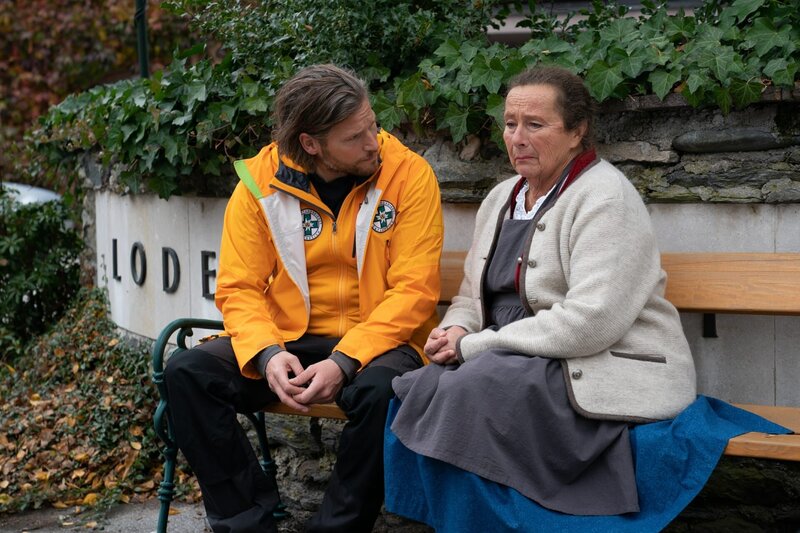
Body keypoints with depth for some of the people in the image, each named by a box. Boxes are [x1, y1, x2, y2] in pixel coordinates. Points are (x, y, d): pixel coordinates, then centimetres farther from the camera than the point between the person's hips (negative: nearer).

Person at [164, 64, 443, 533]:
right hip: (290, 341, 3)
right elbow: (239, 288, -2)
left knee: (382, 386, -36)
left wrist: (344, 362, -25)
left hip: (377, 343, -3)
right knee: (187, 374, -17)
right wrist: (267, 353, -23)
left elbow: (414, 291, -14)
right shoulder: (261, 181, -3)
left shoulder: (408, 175, -10)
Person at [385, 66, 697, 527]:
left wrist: (474, 347, -17)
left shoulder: (605, 199, -12)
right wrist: (457, 332, -6)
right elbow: (473, 297, 21)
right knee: (418, 388, -19)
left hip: (604, 372, -7)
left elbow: (588, 323, -23)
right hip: (519, 363, 7)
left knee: (470, 389, -29)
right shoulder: (502, 198, 14)